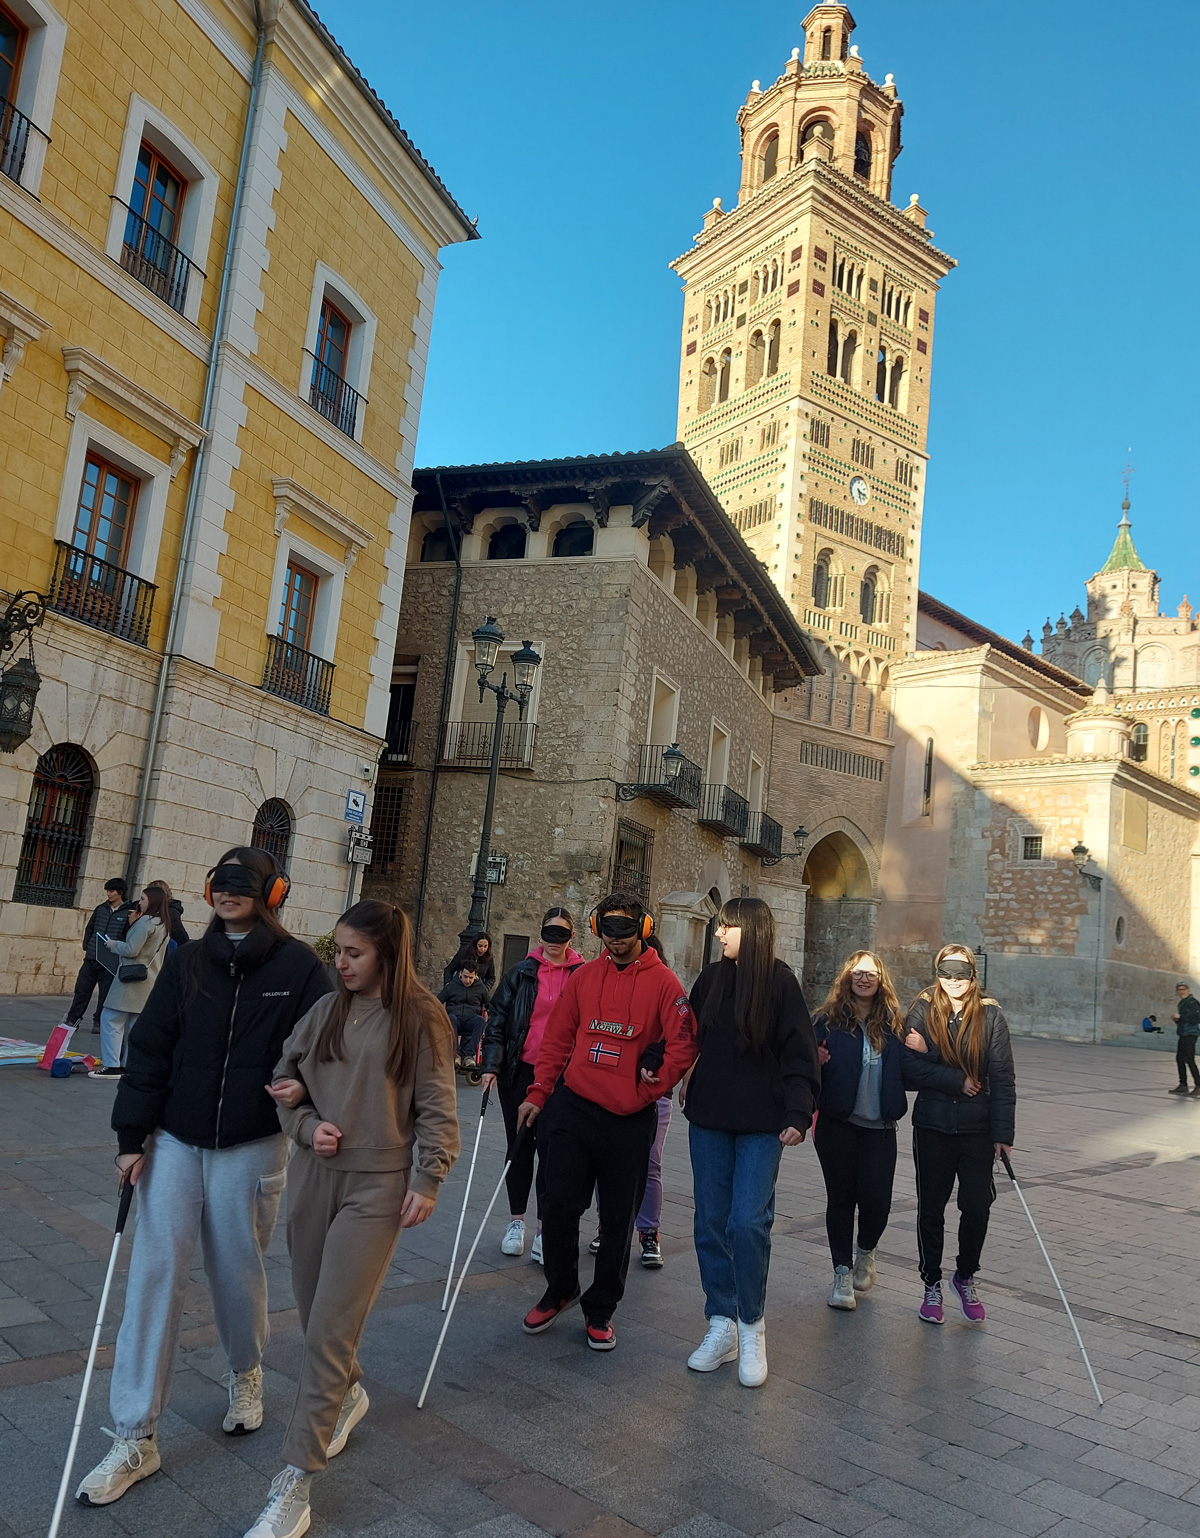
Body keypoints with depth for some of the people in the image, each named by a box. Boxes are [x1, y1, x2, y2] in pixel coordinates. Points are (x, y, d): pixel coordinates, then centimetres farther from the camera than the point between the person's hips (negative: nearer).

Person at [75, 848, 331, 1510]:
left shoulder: (299, 967, -6)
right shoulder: (187, 961, 3)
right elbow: (149, 1048, 4)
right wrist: (132, 1136, 1)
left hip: (251, 1147, -2)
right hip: (175, 1142, 3)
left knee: (236, 1270, 12)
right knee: (155, 1273, 1)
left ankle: (245, 1375, 41)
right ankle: (135, 1439, 13)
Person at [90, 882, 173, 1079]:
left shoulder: (145, 921, -13)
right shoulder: (164, 924, 14)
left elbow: (131, 950, -16)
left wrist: (112, 944, 0)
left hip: (131, 978, -9)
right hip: (149, 980, 9)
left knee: (111, 1019, -4)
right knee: (134, 1024, 11)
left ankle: (112, 1066, -6)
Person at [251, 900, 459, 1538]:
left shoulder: (421, 1018, -9)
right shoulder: (326, 1009, 4)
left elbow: (436, 1108, -6)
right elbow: (283, 1078, 12)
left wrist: (427, 1180, -8)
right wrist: (307, 1125, -4)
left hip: (376, 1186, -5)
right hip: (314, 1174, 5)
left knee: (331, 1326, -5)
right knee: (315, 1310, 17)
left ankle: (294, 1484, 6)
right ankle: (347, 1394, 46)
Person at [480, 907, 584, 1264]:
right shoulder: (522, 972, 3)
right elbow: (498, 1019, 4)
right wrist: (491, 1064, -6)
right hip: (519, 1072, 2)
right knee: (519, 1146, 11)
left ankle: (545, 1230, 8)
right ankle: (516, 1221, 24)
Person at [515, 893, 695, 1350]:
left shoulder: (663, 982, -4)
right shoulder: (583, 977, 6)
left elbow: (682, 1046, -7)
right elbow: (557, 1038, 9)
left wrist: (650, 1090, -11)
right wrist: (537, 1094, 4)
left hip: (630, 1120, -2)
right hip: (573, 1109, 3)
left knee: (617, 1220, 8)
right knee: (559, 1206, 6)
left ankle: (600, 1310, 26)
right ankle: (559, 1291, 30)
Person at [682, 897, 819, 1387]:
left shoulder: (780, 981, -6)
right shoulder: (711, 978, 4)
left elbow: (800, 1053, -7)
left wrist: (798, 1115, -16)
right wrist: (684, 1081, 1)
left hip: (761, 1125, -4)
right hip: (709, 1118, 4)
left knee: (747, 1223, -10)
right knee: (711, 1224, 7)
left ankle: (752, 1328, 11)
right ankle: (722, 1326, 21)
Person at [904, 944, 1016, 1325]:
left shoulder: (990, 1015, -3)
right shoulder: (922, 1011, -4)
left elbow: (1002, 1077, -4)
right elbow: (912, 1068, -10)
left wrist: (1004, 1133, -8)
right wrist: (958, 1081, -15)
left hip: (977, 1128, 0)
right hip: (932, 1126, 0)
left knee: (977, 1207, 4)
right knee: (931, 1208, 9)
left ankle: (965, 1277, 30)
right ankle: (932, 1284, 27)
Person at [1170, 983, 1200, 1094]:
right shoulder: (1182, 1003, 18)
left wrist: (1180, 1016, -18)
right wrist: (1176, 1019, 7)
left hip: (1190, 1034, -9)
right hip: (1183, 1034, 10)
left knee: (1189, 1060, -11)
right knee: (1180, 1059, 9)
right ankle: (1183, 1085, 15)